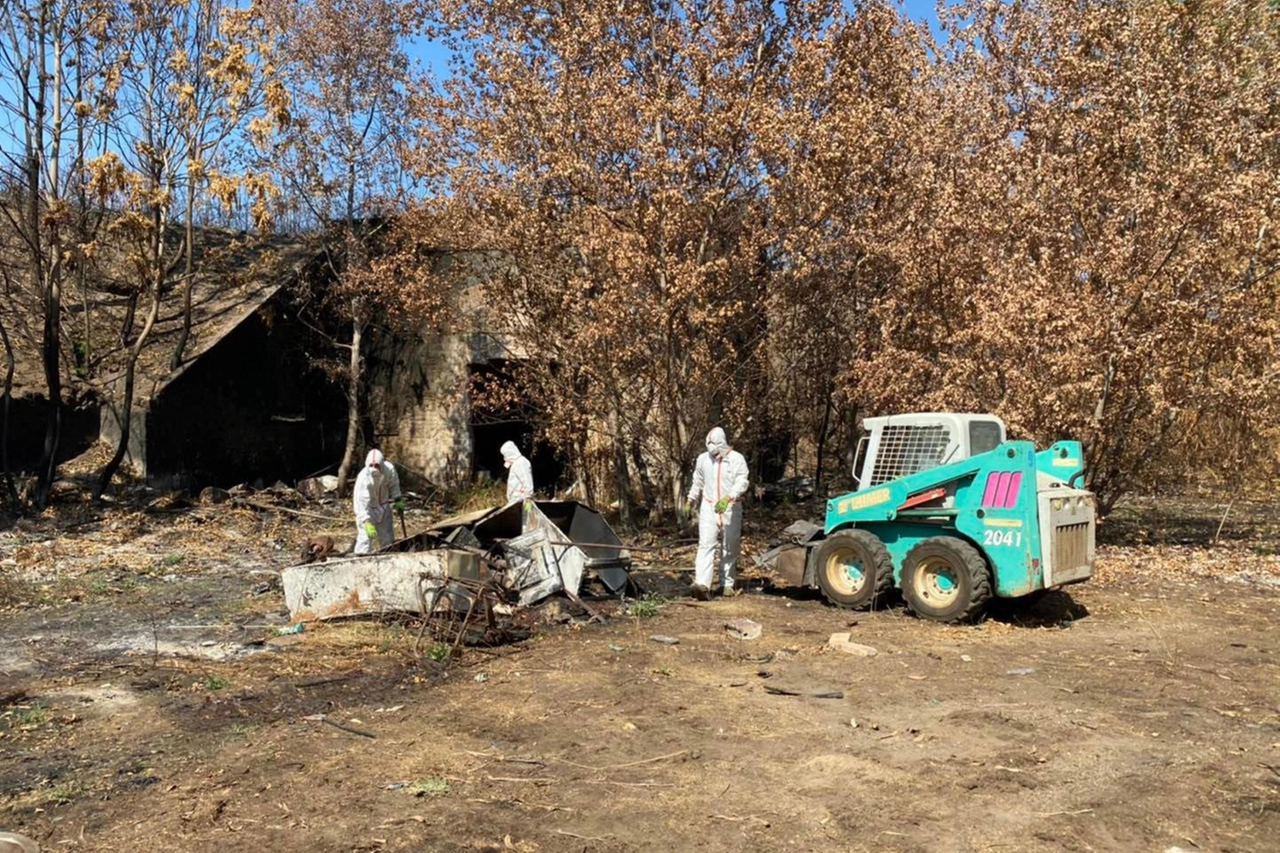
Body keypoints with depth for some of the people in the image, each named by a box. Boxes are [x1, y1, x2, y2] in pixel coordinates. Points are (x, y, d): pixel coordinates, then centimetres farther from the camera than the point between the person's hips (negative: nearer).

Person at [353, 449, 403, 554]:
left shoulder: (389, 469, -24)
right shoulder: (363, 478, -36)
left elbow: (393, 485, 0)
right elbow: (361, 503, -36)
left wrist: (397, 500, 5)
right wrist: (367, 522, -42)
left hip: (384, 506, 5)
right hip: (368, 509, -5)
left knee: (387, 537, 15)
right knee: (366, 536, -15)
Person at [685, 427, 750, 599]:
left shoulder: (736, 459, -8)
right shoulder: (703, 459, 5)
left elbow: (741, 483, -19)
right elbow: (697, 482, 18)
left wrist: (727, 498, -34)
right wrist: (690, 502, 21)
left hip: (730, 509, -2)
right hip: (708, 508, 2)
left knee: (730, 548, 9)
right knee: (705, 545, -12)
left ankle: (728, 583, 23)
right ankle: (702, 584, -23)